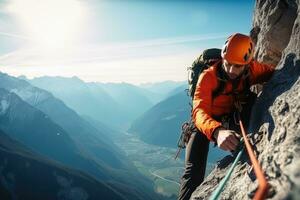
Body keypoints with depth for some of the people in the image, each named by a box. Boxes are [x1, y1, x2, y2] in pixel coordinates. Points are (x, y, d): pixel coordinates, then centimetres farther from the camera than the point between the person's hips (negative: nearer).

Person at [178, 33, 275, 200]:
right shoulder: (208, 77, -29)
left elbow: (274, 72, 4)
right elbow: (200, 111, -41)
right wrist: (217, 131, -62)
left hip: (231, 120, 4)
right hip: (206, 124, -4)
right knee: (194, 173, -21)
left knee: (251, 98, -22)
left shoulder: (251, 70, -15)